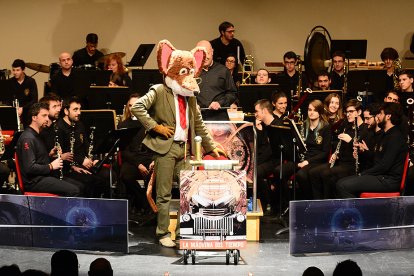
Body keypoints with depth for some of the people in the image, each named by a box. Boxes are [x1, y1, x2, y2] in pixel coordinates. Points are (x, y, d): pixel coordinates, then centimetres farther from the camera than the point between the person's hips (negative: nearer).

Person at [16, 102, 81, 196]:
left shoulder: (37, 136, 17)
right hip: (34, 181, -10)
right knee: (73, 191, -22)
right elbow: (29, 168, -24)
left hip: (44, 176, 10)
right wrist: (51, 166, -15)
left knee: (79, 186, 3)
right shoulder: (27, 138, -16)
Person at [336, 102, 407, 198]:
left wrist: (363, 173, -11)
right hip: (381, 176, 10)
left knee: (344, 186, -22)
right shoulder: (387, 135, 21)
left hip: (389, 180, -10)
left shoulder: (395, 137, -13)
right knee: (340, 183, 1)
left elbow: (384, 166, -20)